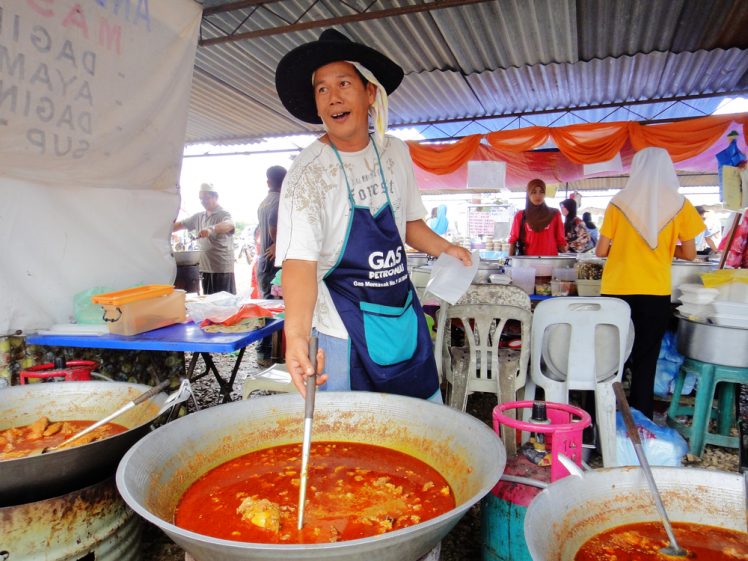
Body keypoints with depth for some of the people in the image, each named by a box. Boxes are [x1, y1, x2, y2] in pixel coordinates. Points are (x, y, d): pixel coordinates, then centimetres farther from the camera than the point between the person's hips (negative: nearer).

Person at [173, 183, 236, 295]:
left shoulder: (223, 214, -8)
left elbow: (229, 225, -30)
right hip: (205, 268, 7)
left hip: (223, 269, -7)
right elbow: (181, 224, 20)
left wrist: (211, 229, -49)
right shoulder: (199, 217, 14)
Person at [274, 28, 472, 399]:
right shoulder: (307, 173, -15)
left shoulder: (396, 152, 3)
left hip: (406, 318, 6)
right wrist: (296, 334, -41)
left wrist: (443, 249, -2)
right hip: (346, 334, -5)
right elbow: (300, 261, -25)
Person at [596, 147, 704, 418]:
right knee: (646, 361, 8)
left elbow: (601, 251, -1)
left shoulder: (618, 203, -2)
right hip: (655, 293, 0)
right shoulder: (680, 205, -1)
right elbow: (689, 254, 3)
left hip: (617, 290, 1)